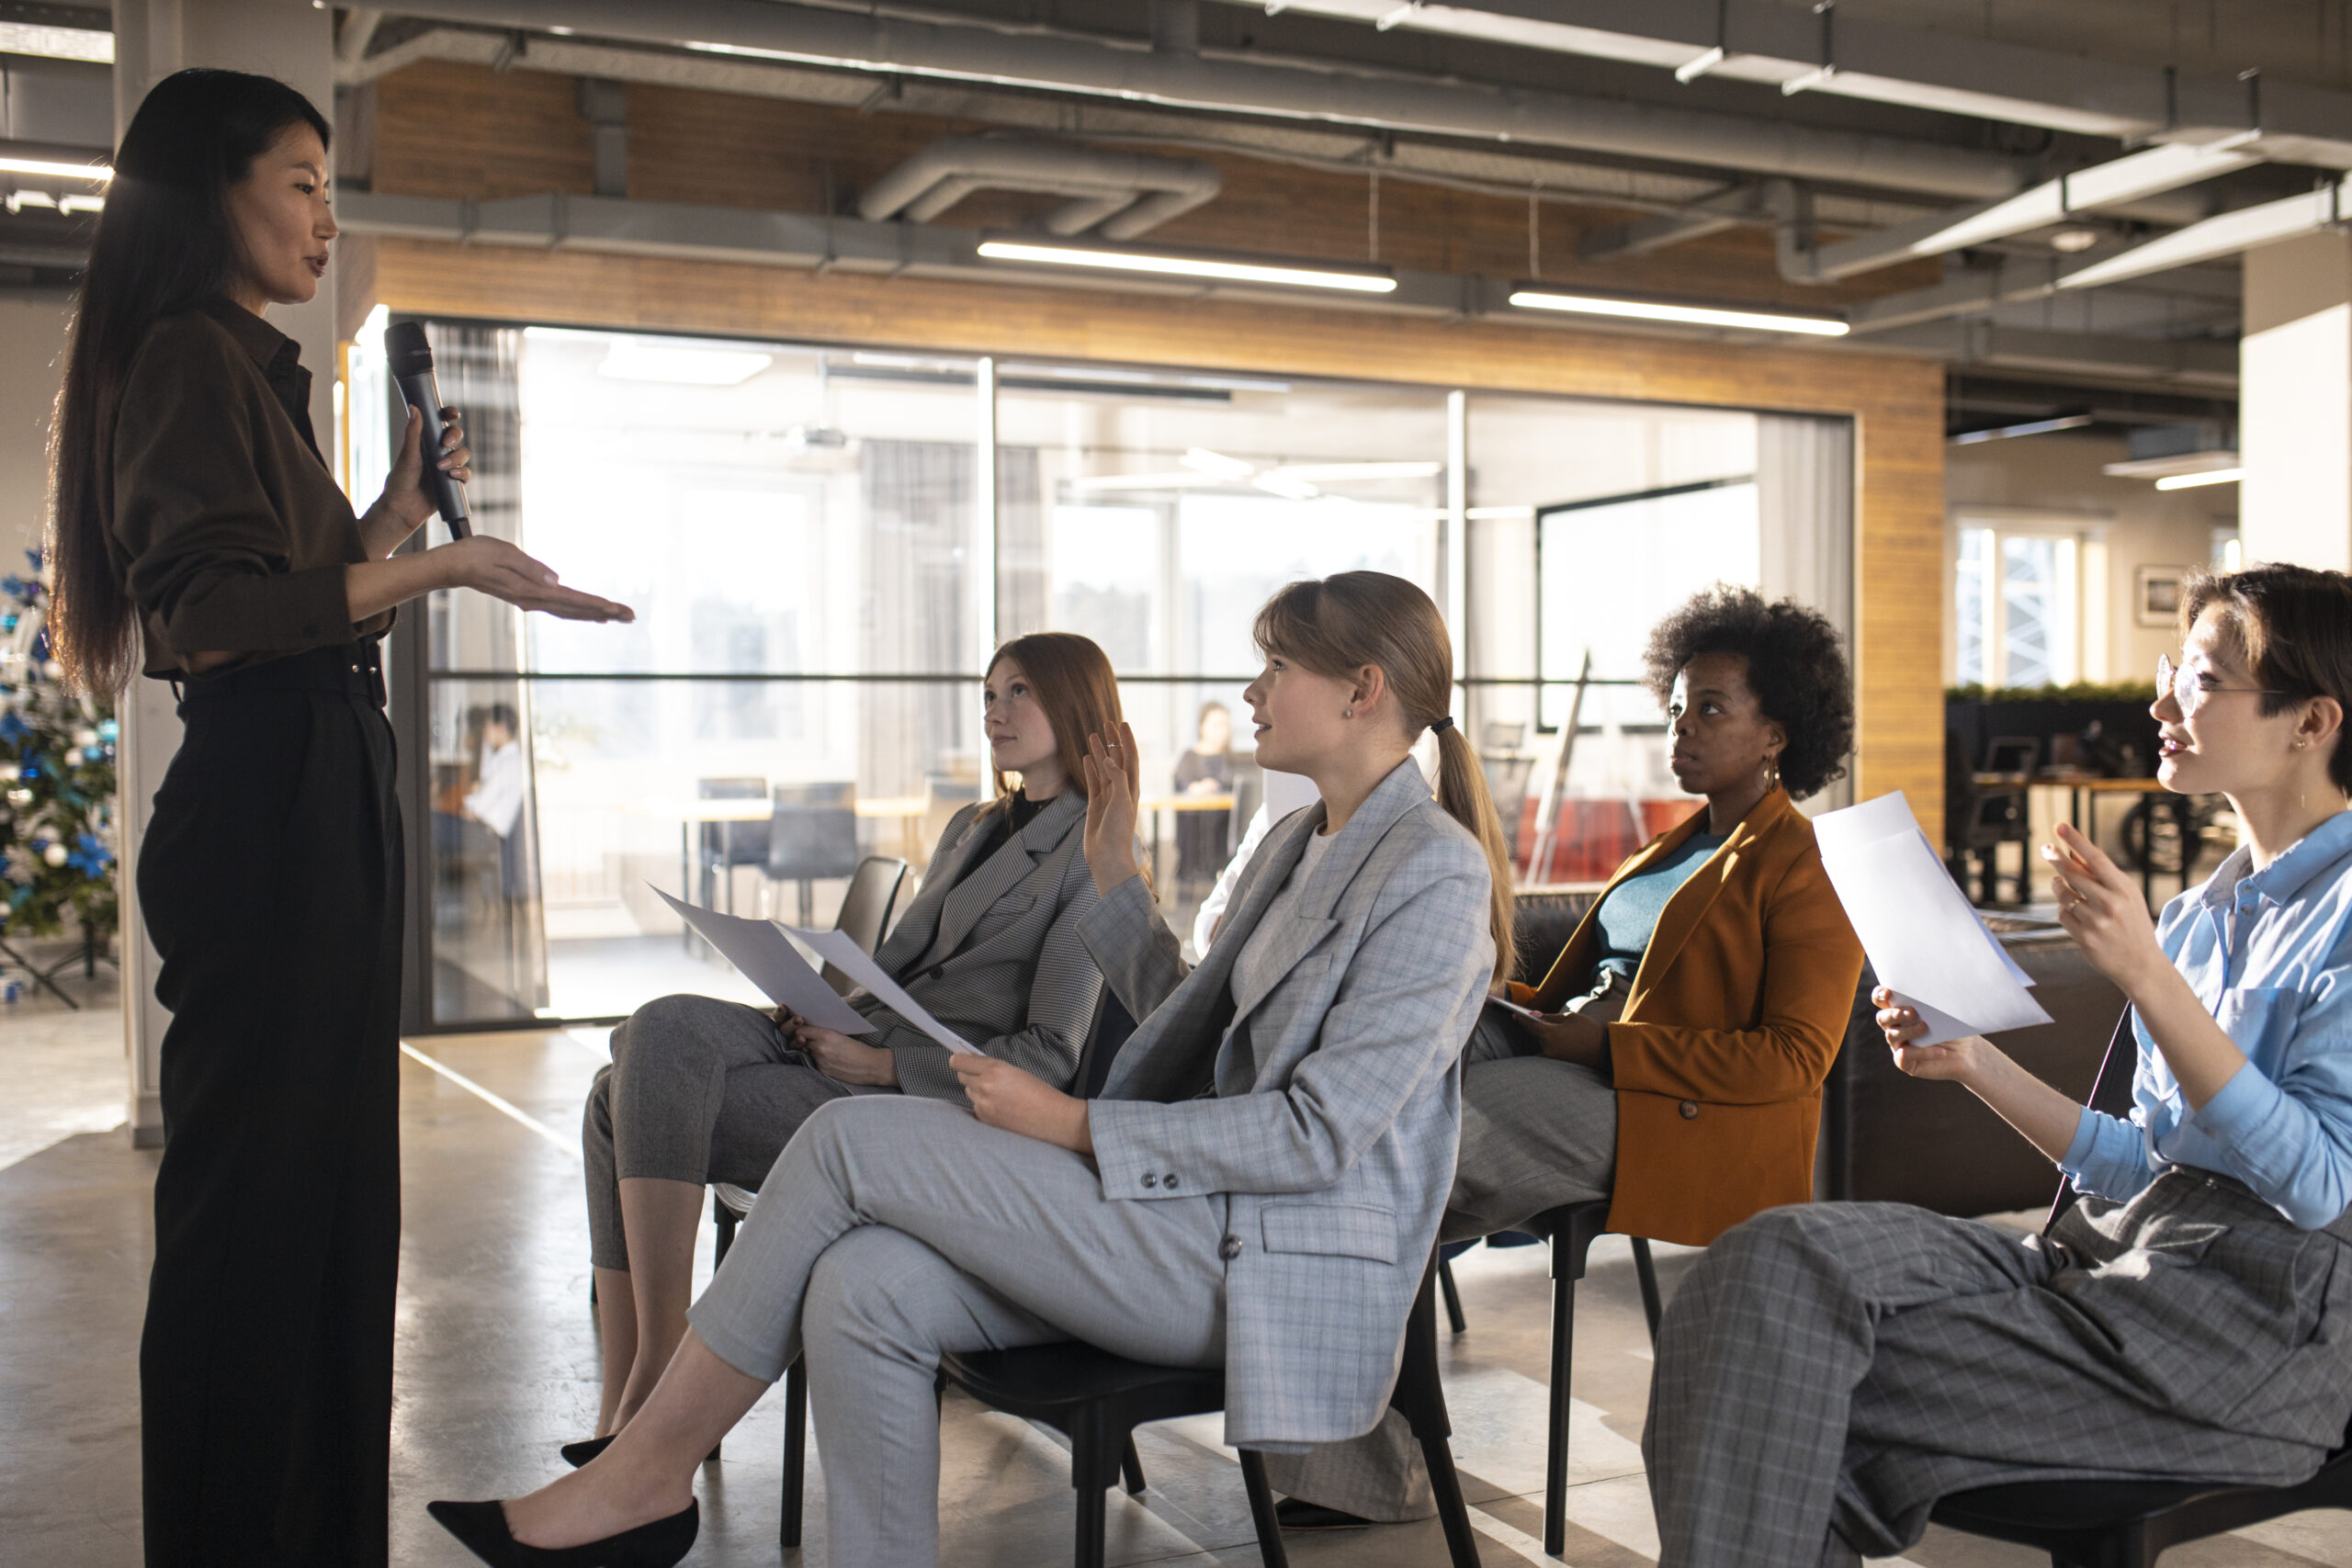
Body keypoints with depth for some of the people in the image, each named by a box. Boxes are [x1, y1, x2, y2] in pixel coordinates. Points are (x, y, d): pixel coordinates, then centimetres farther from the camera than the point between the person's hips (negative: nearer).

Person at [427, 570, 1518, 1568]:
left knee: (852, 1139, -14)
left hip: (1282, 1266, -9)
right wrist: (1114, 876, 15)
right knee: (864, 1289, -15)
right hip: (1201, 1217, 9)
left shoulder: (1435, 871, -13)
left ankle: (647, 1474, -1)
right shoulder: (1298, 846, 16)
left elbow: (1321, 1134, -18)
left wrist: (1071, 1125, -17)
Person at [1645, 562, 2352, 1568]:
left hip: (2257, 1322, -7)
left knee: (1810, 1381, -18)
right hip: (2123, 1257, 7)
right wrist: (1977, 1066, 8)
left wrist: (2145, 974, -22)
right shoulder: (2204, 909, 18)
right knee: (1781, 1260, -15)